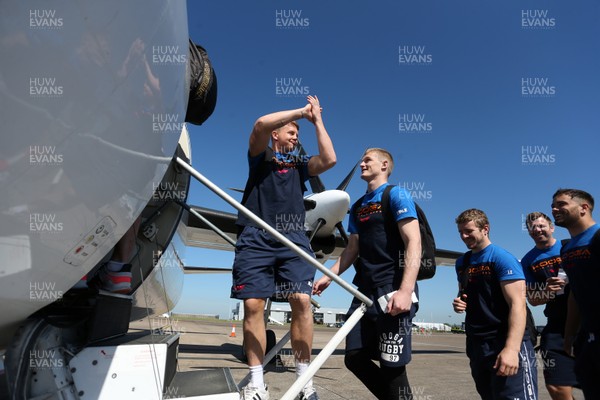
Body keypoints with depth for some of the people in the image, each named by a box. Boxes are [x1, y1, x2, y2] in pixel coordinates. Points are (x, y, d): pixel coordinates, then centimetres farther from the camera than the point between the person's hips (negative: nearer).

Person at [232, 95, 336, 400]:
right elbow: (261, 124, -5)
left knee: (302, 301, -13)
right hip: (256, 238, -2)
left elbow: (329, 160, 3)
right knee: (253, 305, -7)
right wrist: (302, 111, 2)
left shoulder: (300, 163, 22)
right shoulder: (260, 156, 15)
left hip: (293, 239, 2)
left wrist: (317, 120, 11)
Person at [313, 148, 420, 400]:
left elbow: (413, 242, -13)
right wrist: (329, 276, 10)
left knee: (392, 366, -3)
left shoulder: (396, 195, -3)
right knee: (354, 358, 9)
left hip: (392, 290, -7)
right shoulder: (357, 207, 18)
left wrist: (405, 291, -24)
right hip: (366, 291, 7)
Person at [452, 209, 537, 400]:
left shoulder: (502, 258, -10)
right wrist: (458, 303, -1)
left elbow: (517, 304, -19)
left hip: (506, 343, -7)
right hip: (476, 344, 7)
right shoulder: (461, 262, 10)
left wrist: (511, 348, -29)